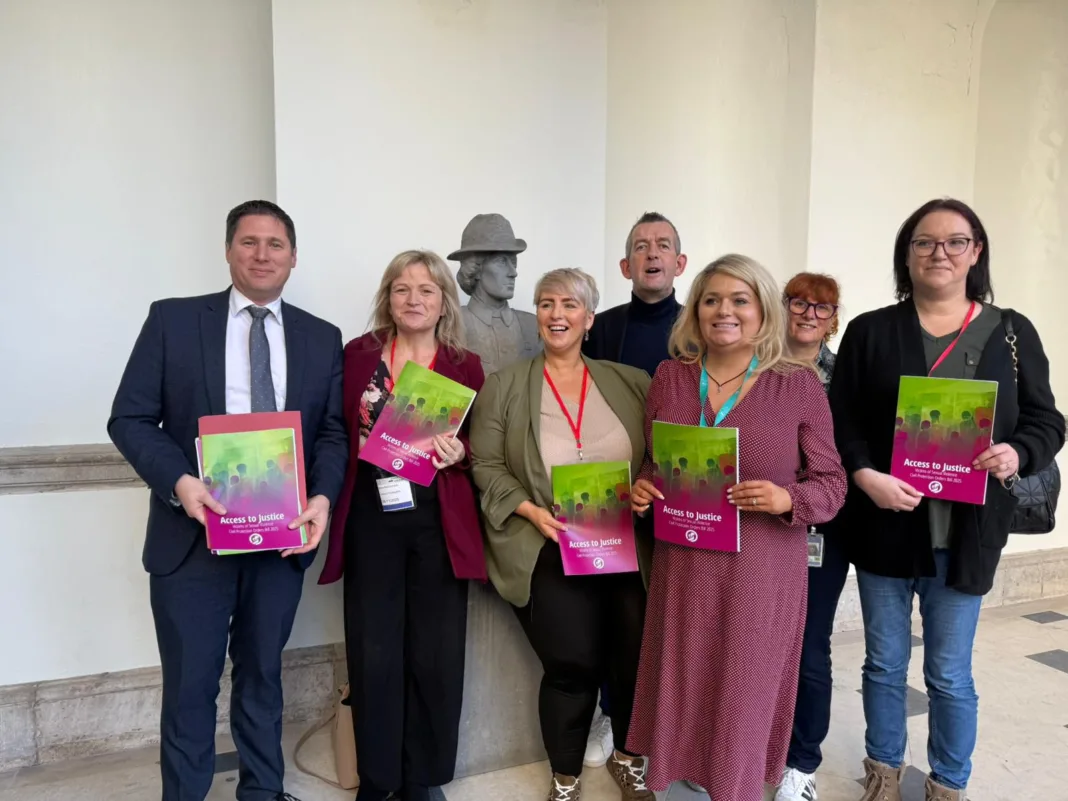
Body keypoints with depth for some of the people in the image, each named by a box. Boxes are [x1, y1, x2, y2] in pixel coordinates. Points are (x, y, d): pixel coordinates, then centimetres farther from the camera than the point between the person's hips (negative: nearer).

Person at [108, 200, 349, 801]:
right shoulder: (173, 320, 0)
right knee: (190, 683, 9)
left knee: (263, 674, 18)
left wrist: (323, 496, -14)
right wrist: (179, 481, -18)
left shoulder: (323, 339, 6)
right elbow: (130, 418, -3)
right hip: (193, 533, -2)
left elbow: (335, 431, 4)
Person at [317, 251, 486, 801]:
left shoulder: (466, 367, 5)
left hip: (439, 524, 0)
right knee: (374, 655, 6)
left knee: (435, 656, 7)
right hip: (371, 522, 0)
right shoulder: (357, 354, 5)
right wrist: (330, 505, -6)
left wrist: (458, 453, -13)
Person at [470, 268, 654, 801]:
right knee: (571, 664, -5)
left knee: (640, 656, -1)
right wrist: (531, 511, -13)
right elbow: (486, 465, -1)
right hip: (547, 551, -2)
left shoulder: (630, 384, 8)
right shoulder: (504, 385, 3)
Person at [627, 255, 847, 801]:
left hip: (762, 568, -2)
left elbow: (832, 484, -1)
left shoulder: (799, 383, -5)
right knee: (684, 684, 15)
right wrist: (641, 489, -6)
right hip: (682, 563, 3)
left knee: (746, 694, 10)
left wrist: (787, 500, -19)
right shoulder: (670, 376, 4)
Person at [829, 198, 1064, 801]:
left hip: (966, 532, 0)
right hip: (885, 524, 1)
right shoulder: (871, 331, 1)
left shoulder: (1012, 332, 3)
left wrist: (1017, 454, -17)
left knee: (950, 675, 12)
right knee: (884, 663, 15)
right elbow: (841, 421, -3)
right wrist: (865, 476, -19)